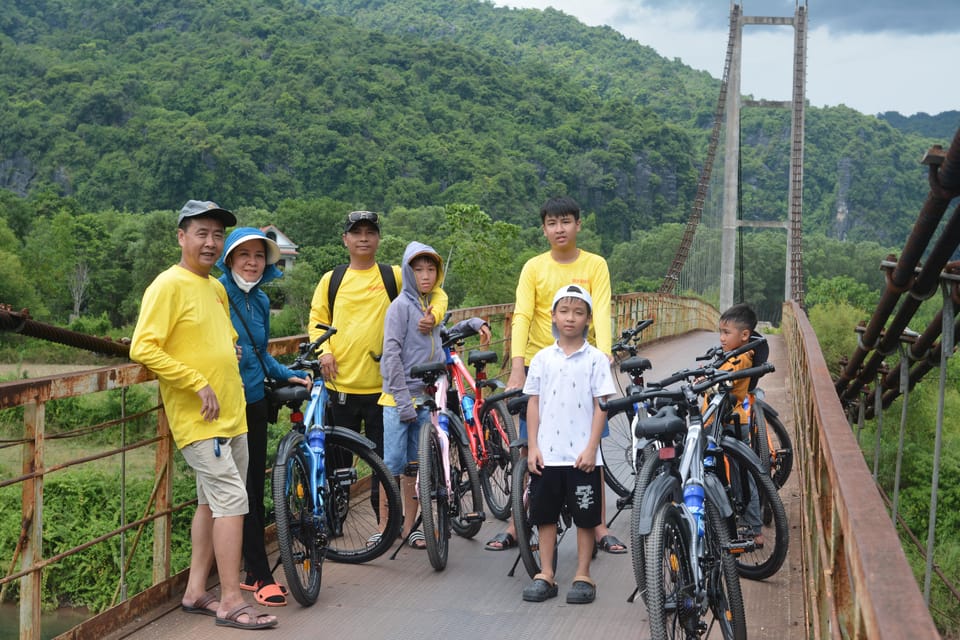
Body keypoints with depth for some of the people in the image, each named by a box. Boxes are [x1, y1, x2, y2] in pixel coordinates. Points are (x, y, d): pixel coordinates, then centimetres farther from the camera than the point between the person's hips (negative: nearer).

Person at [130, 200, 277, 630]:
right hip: (198, 418, -9)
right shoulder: (169, 286, -12)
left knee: (212, 502, 14)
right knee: (232, 499, -12)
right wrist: (198, 383, -21)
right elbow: (143, 349, -21)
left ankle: (195, 592, 24)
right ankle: (232, 602, -5)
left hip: (231, 415, 9)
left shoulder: (216, 288, 14)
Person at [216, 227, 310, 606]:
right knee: (242, 493, -3)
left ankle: (252, 572, 20)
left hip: (255, 404, 7)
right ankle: (262, 577, 4)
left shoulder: (260, 301, 12)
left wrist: (288, 375, 10)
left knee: (256, 489, 10)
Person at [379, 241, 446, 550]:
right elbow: (392, 353, -13)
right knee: (393, 466, -3)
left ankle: (409, 525, 18)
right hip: (399, 398, -6)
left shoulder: (433, 305, 12)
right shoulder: (401, 305, -7)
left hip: (426, 397, 6)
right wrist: (403, 399, -16)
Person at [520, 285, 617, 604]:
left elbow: (600, 406, -3)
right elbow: (533, 403, 7)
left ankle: (583, 577, 15)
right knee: (546, 515, 9)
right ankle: (545, 575, 18)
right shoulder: (542, 358, 5)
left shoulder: (595, 358, -2)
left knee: (586, 517, 5)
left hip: (582, 455, -2)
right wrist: (532, 446, 0)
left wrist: (591, 448, -10)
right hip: (546, 454, 2)